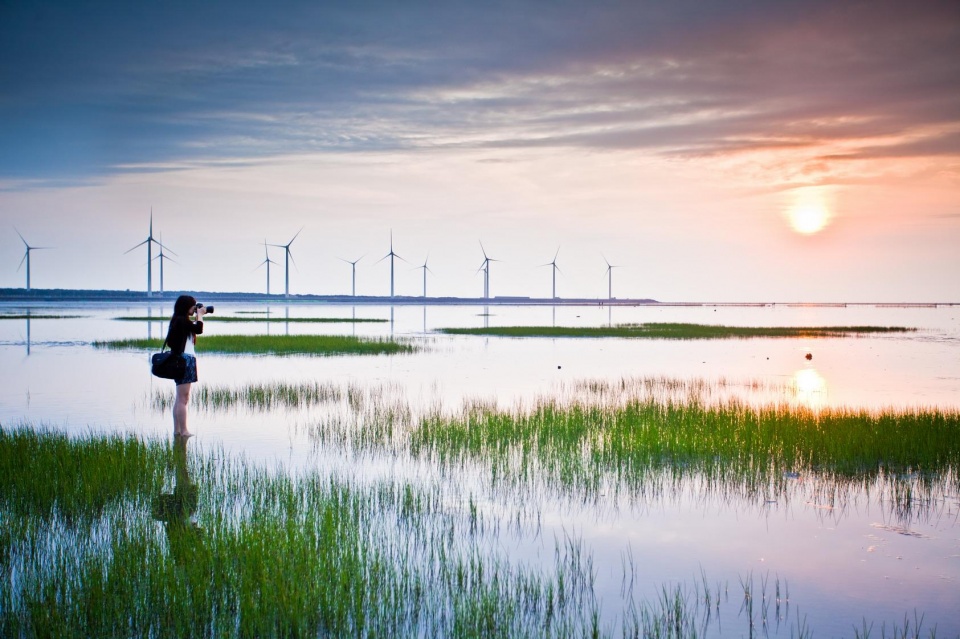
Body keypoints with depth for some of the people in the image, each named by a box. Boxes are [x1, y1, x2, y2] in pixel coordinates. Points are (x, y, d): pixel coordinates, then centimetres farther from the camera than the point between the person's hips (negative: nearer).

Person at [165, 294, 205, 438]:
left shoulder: (179, 320, 17)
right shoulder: (182, 320, -12)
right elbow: (199, 329, -20)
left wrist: (198, 316, 16)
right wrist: (200, 315, -5)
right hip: (185, 359, -10)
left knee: (180, 398, 13)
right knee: (183, 399, -8)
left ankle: (177, 430, 15)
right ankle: (183, 431, -7)